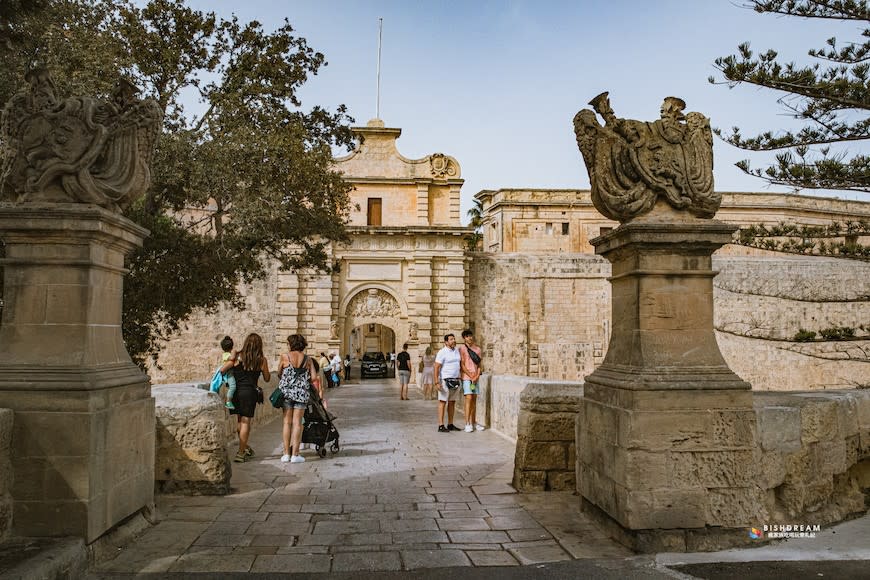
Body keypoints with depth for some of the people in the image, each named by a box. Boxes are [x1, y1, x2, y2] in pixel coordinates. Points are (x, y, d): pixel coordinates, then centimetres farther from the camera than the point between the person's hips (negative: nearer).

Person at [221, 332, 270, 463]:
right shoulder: (262, 360, -3)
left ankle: (245, 447, 29)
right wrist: (265, 369, 25)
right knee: (245, 422, 3)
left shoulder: (238, 356, -3)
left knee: (241, 421, 17)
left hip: (236, 391, 2)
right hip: (250, 392, -2)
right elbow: (267, 379, 8)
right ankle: (240, 453, 2)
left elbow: (222, 370, -9)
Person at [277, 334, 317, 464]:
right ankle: (295, 454, 2)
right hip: (302, 393, 1)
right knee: (297, 423, 2)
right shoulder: (307, 359, 1)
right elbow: (313, 377, -1)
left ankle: (286, 453, 8)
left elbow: (279, 373, 8)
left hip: (286, 391, 0)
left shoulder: (285, 356, -2)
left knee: (287, 422, 7)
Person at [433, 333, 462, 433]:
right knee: (442, 402, -4)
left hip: (455, 380, 7)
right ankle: (441, 426, -4)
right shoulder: (442, 352, -11)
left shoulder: (456, 351, 11)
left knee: (452, 402, 10)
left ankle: (450, 424, 16)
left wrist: (459, 380, 13)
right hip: (445, 380, -7)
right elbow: (436, 367, -14)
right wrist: (437, 382, -20)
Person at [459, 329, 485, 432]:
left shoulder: (478, 349, 13)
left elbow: (480, 364, 12)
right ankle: (467, 424, -11)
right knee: (468, 399, -12)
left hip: (476, 378, 5)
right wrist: (471, 376, -11)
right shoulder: (462, 349, -3)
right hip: (466, 377, -5)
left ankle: (473, 422, 15)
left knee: (474, 400, 8)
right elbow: (462, 365, -7)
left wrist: (477, 376, -3)